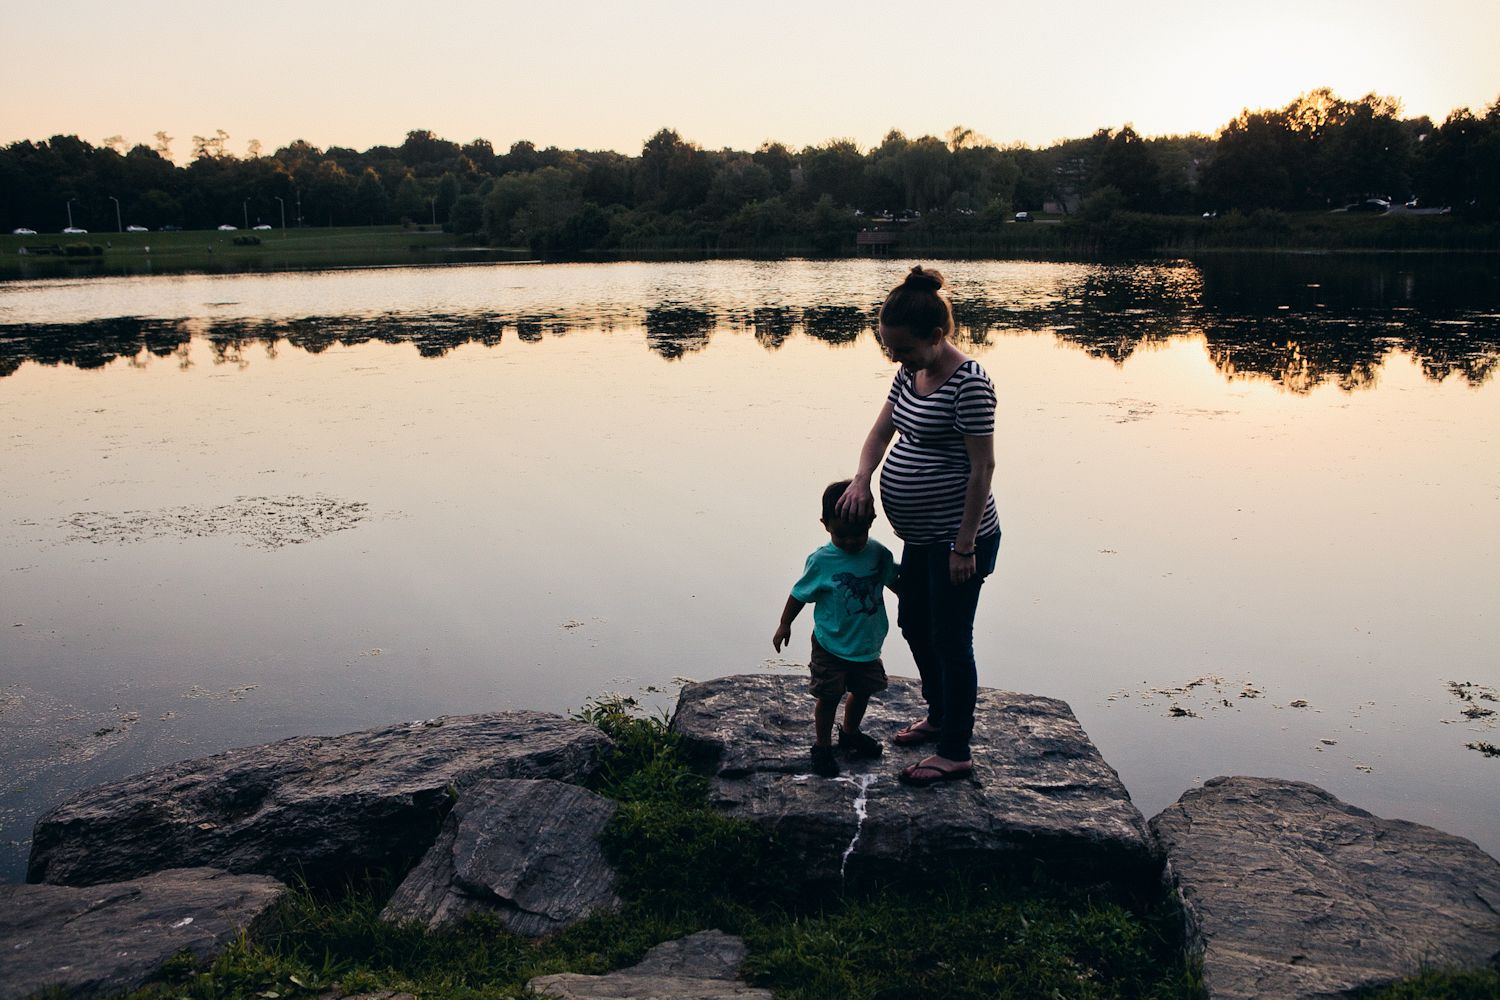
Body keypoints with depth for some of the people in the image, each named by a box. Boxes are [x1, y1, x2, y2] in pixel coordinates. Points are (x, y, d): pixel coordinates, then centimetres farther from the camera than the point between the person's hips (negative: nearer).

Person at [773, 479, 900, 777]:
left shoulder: (879, 554, -8)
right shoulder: (822, 560, -18)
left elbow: (895, 581, 12)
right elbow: (801, 594, -5)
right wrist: (784, 624, -1)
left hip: (868, 644, 4)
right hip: (832, 647, -4)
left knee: (862, 691, 20)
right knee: (829, 697, 5)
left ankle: (850, 733, 45)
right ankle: (822, 747, 25)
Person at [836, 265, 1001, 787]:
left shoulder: (969, 383, -21)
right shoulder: (910, 373, 5)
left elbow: (983, 467, -21)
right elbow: (882, 431, 12)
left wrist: (965, 545, -20)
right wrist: (861, 479, -8)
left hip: (958, 537, -9)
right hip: (922, 535, 10)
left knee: (950, 639, 2)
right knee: (913, 625, 22)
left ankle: (955, 752, 18)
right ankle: (939, 715, 43)